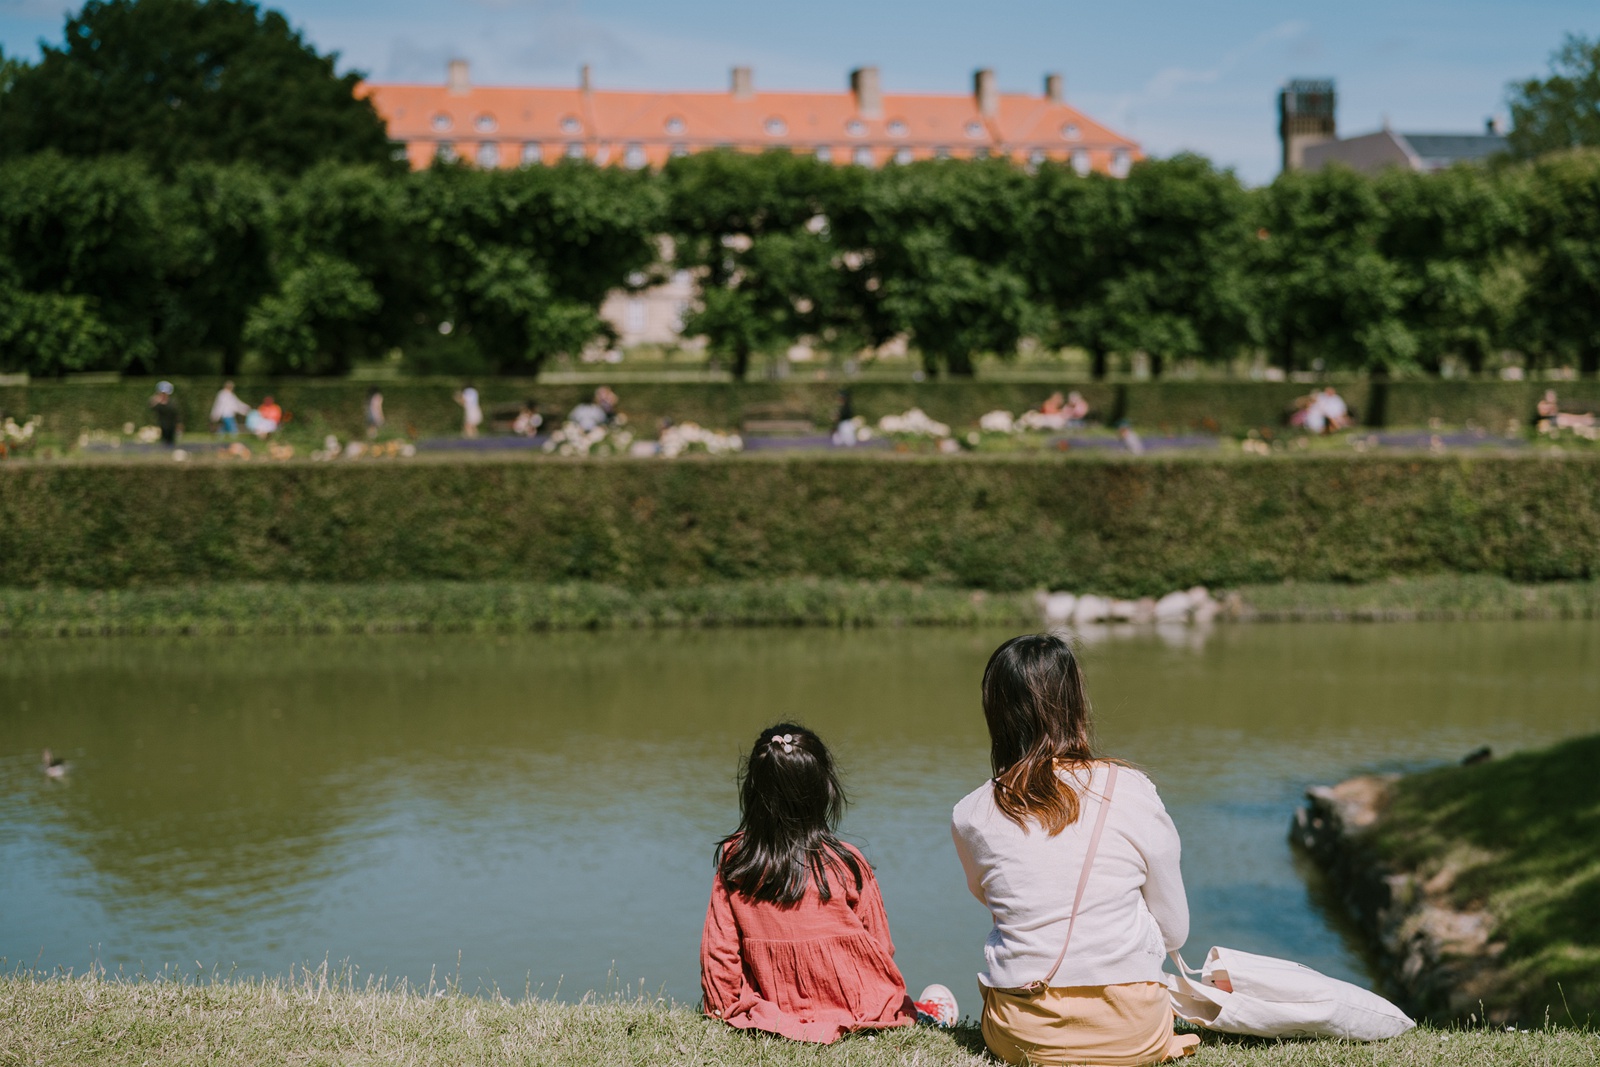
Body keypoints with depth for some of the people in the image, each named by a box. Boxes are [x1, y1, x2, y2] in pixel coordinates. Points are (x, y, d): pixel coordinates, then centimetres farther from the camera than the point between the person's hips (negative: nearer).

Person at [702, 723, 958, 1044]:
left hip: (770, 1010, 2)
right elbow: (880, 948, -4)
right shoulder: (846, 865, -15)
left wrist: (724, 1006, 12)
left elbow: (718, 946, -3)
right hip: (852, 1011, -2)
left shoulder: (733, 861, -10)